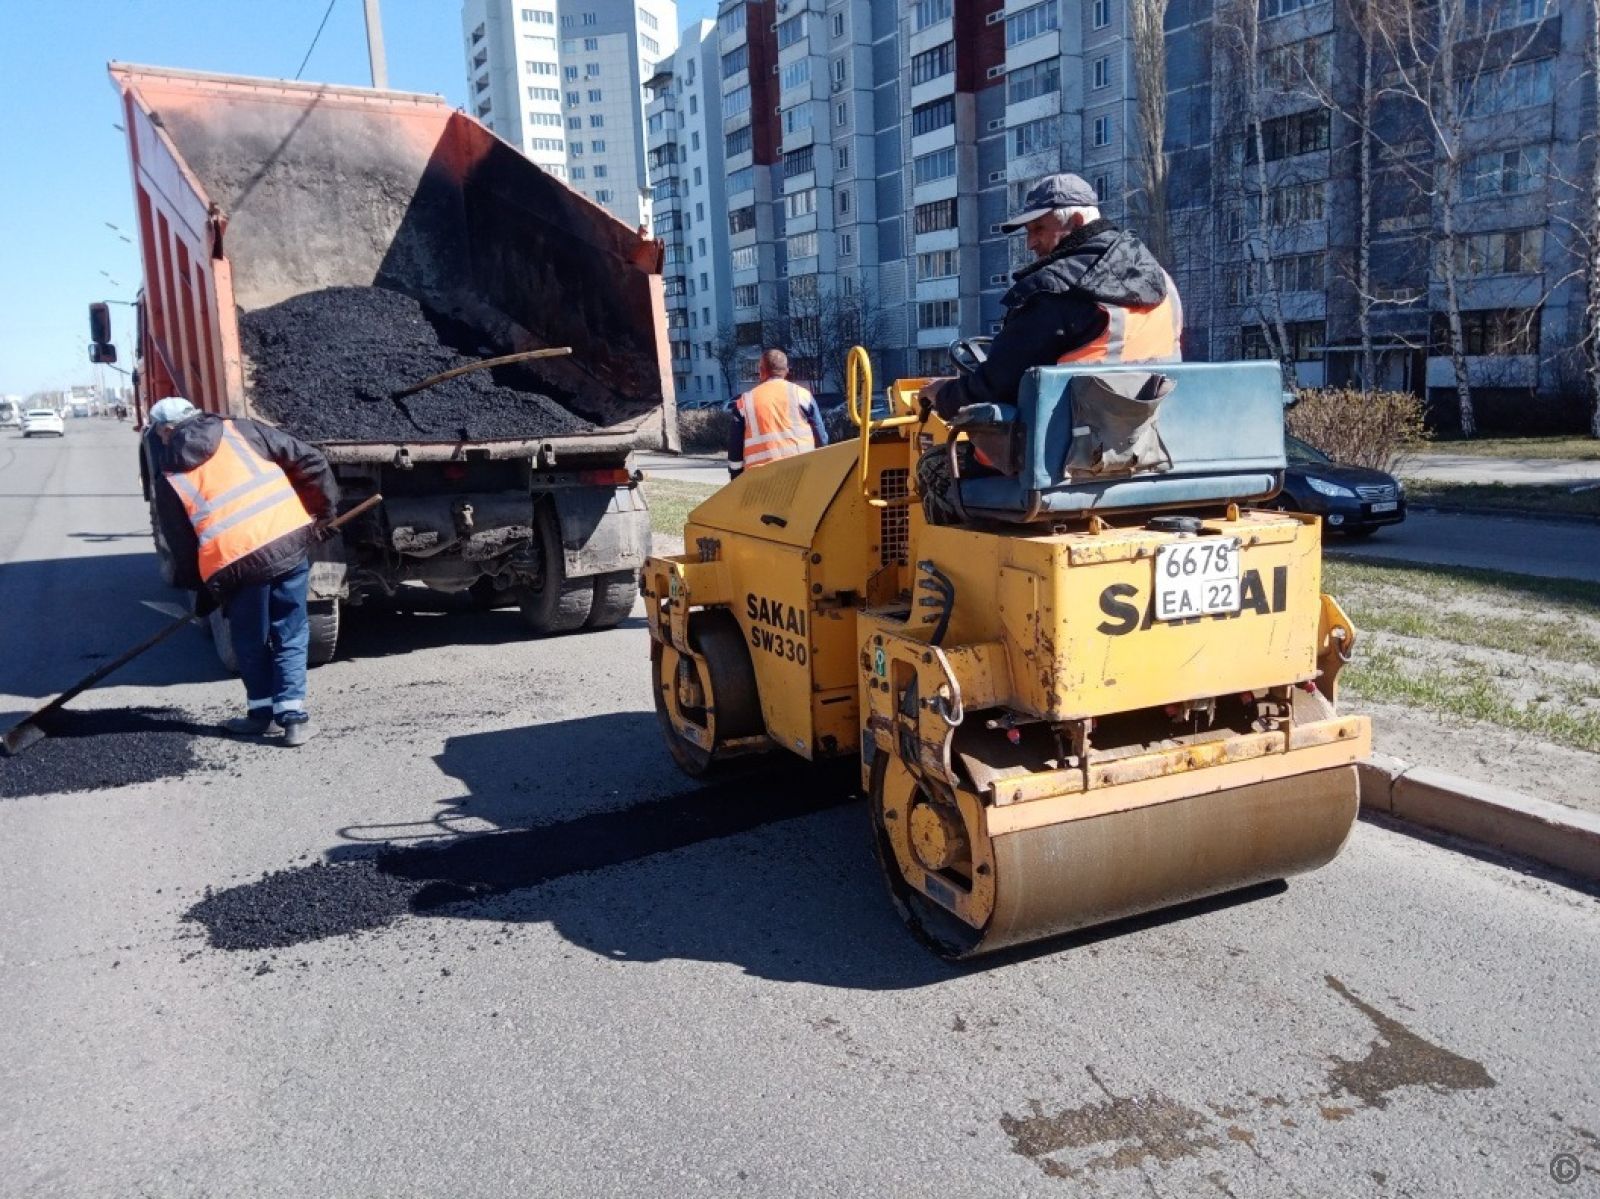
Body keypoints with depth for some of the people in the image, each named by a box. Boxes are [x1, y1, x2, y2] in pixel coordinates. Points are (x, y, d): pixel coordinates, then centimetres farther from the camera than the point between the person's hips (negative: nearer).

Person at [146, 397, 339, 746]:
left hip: (237, 563, -2)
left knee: (251, 642, 19)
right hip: (291, 541, 2)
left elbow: (182, 548, 13)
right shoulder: (241, 430, 14)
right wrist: (324, 512, 16)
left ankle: (261, 712, 28)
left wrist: (203, 593, 26)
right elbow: (310, 461, 8)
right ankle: (293, 714, 8)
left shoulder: (170, 480, 11)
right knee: (290, 635, 12)